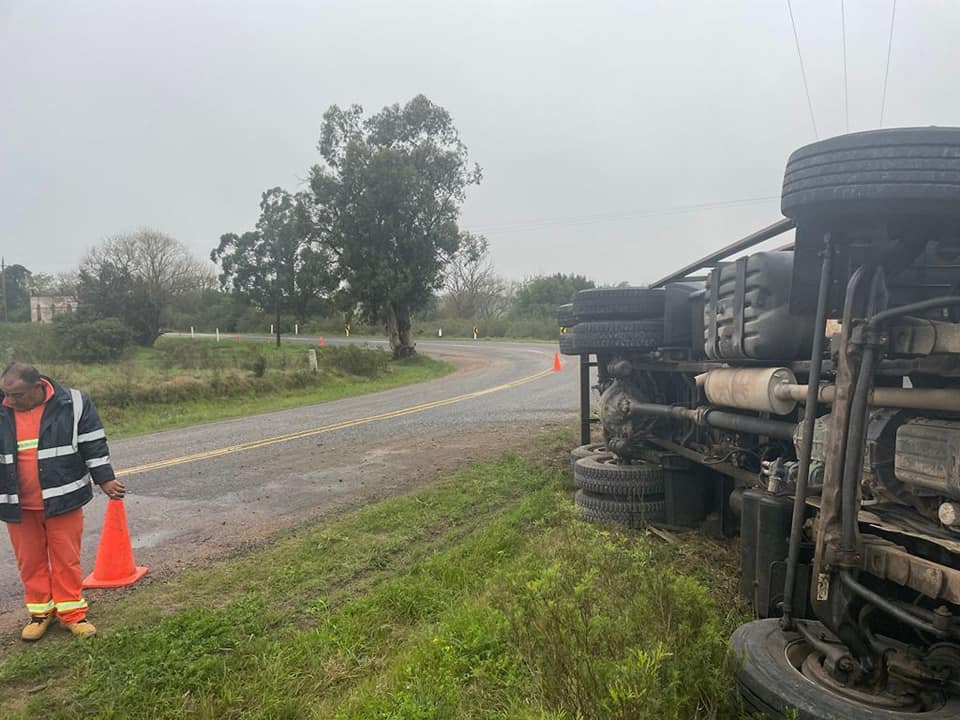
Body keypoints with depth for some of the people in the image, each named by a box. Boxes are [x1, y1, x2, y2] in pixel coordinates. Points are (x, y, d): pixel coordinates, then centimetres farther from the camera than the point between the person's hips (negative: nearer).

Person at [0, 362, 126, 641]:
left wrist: (105, 479, -3)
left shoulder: (74, 403, -10)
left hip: (63, 499, -2)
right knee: (30, 561, 12)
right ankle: (40, 611, 28)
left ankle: (72, 612, 19)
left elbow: (93, 445, -3)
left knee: (67, 559, 6)